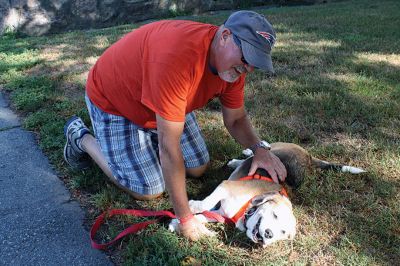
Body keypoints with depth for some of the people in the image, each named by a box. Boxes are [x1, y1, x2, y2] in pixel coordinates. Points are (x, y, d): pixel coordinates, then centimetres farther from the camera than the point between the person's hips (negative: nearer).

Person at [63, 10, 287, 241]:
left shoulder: (234, 64, -16)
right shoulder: (177, 56, -42)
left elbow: (236, 119, -2)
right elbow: (170, 146, -40)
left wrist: (260, 148, -23)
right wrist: (185, 217, -32)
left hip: (165, 104, 7)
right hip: (113, 101, -7)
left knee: (198, 168, 6)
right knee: (149, 190, -6)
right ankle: (81, 137, 13)